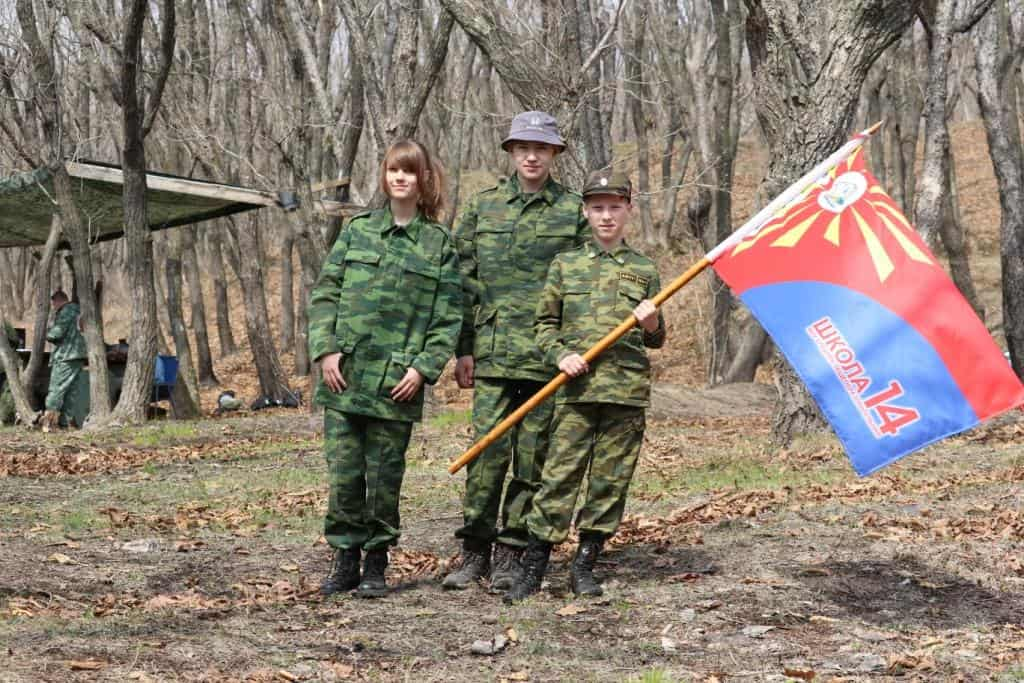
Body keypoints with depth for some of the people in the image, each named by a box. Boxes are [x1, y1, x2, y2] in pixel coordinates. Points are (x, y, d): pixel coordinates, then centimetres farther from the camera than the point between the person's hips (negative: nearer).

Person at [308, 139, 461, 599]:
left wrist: (424, 368, -9)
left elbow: (448, 317, 1)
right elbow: (324, 294, 7)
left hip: (397, 384, -1)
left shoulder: (440, 244, 4)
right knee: (344, 472, 3)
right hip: (345, 376, 2)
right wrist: (325, 350, -5)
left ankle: (376, 564, 16)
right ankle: (345, 559, 15)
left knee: (385, 476, 4)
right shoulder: (358, 230, 8)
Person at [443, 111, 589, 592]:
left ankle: (511, 554, 9)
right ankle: (475, 549, 4)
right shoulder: (483, 207, 10)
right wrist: (463, 349, 4)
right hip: (493, 350, 1)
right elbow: (464, 281, 10)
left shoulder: (573, 211, 7)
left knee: (533, 455, 2)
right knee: (488, 448, -5)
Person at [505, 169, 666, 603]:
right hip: (577, 388, -1)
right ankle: (532, 569, 0)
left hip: (627, 390, 1)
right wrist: (561, 355, -7)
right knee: (560, 474, -5)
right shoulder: (566, 265, 10)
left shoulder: (644, 270, 10)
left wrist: (652, 324, -10)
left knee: (611, 478, 3)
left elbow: (657, 340, 13)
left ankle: (584, 567, 13)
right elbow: (545, 323, 11)